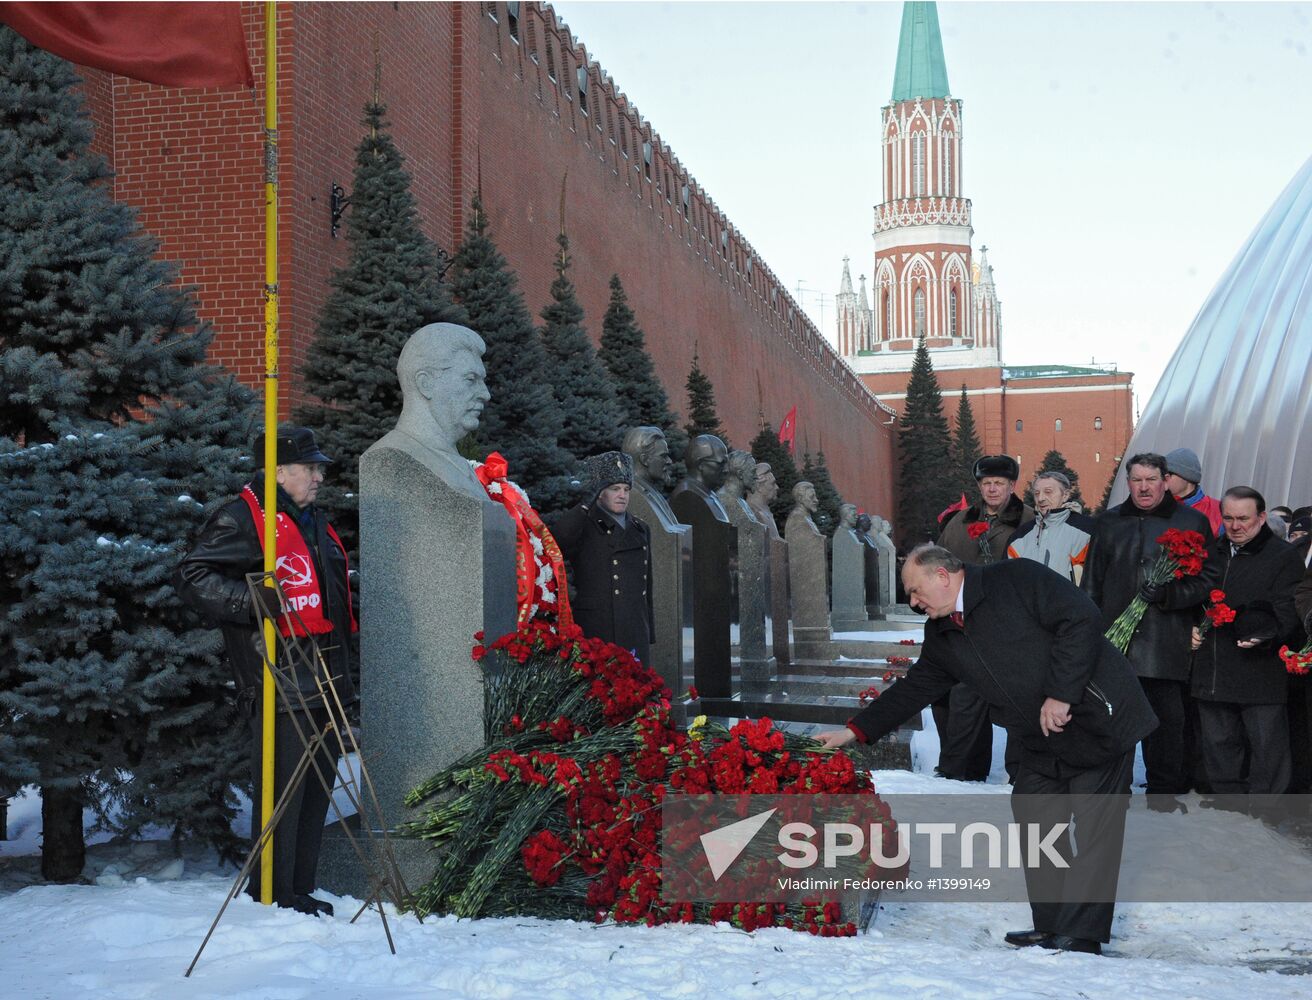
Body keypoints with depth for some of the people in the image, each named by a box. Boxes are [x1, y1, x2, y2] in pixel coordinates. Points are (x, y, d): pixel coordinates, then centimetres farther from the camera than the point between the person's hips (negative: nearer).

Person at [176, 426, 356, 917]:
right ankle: (272, 894, 2)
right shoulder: (242, 518, -8)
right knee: (282, 786, -8)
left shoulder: (313, 522, 22)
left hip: (323, 682, 9)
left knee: (318, 782, 13)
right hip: (280, 681, -9)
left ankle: (299, 890, 23)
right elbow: (192, 577, -14)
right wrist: (250, 601, -25)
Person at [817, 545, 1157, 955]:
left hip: (1096, 718, -8)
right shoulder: (942, 637, 9)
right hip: (1043, 745, 8)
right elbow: (912, 690, 15)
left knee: (1094, 826, -6)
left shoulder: (1016, 579, -13)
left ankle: (1081, 936, -2)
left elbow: (1082, 619, -20)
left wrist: (1060, 694, -23)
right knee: (1034, 820, 8)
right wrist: (854, 731, 9)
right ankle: (1051, 926, 18)